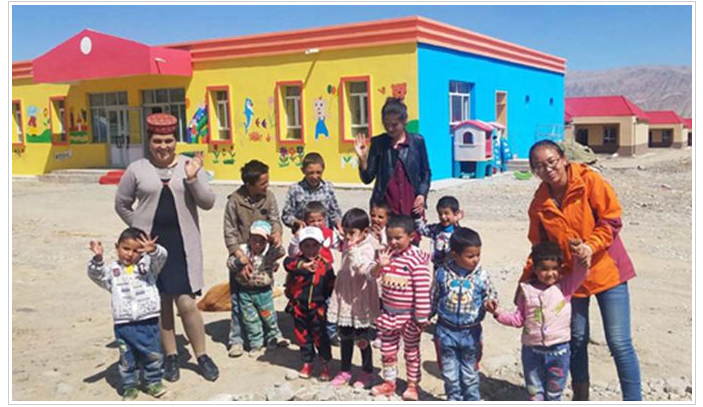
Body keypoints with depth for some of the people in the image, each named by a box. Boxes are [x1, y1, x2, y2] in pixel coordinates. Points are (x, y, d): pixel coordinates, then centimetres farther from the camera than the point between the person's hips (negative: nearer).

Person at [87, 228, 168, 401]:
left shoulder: (148, 265, 5)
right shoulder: (112, 270, 6)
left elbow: (161, 257, -11)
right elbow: (96, 274, -8)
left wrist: (153, 250, -33)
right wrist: (98, 259, -27)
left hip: (148, 320, 0)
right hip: (124, 324, 0)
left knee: (153, 354, 10)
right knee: (127, 358, 11)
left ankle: (154, 382, 29)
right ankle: (129, 386, 27)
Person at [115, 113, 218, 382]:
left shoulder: (190, 165, 3)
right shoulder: (137, 169, 3)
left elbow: (208, 203, -2)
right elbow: (121, 204, 12)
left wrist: (193, 179, -15)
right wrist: (138, 228, 4)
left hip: (182, 244, -1)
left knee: (186, 302, -4)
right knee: (160, 302, 8)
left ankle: (202, 356, 12)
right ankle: (171, 356, 22)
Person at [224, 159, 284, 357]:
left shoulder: (268, 196, -3)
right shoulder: (234, 200, -12)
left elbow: (275, 219, 0)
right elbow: (230, 232, -10)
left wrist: (276, 233, -24)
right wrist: (240, 256, -19)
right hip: (242, 256, -3)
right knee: (239, 300, 1)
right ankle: (236, 340, 11)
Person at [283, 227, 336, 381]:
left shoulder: (325, 266, -3)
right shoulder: (298, 260, -5)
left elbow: (331, 286, 7)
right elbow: (287, 263, -29)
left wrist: (324, 298, -2)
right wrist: (303, 265, -43)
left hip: (317, 308, -1)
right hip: (299, 307, 1)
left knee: (320, 337, 2)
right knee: (302, 336, 13)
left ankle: (326, 365, 17)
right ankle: (307, 363, 29)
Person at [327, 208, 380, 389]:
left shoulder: (367, 248, -18)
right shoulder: (347, 244, 5)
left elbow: (364, 269, -36)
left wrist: (353, 250, -33)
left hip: (360, 299, -7)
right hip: (344, 296, 7)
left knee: (362, 339, 6)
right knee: (345, 336, 17)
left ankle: (367, 372, 23)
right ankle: (345, 370, 31)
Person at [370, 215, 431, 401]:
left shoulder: (416, 260, -20)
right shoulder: (386, 253, -3)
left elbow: (423, 291, -18)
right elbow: (373, 275, 3)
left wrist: (421, 317, -16)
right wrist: (380, 265, -20)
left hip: (408, 315, -5)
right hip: (389, 313, 5)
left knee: (411, 351, 13)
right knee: (387, 350, 17)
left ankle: (413, 385, 27)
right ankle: (389, 382, 33)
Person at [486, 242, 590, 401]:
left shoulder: (565, 286, -2)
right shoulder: (527, 289, 1)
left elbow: (580, 273, -20)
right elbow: (518, 319, 6)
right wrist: (498, 313, -6)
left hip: (558, 350, -1)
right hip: (532, 350, 1)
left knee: (554, 394, 14)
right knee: (535, 393, 12)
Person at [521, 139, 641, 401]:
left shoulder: (589, 181, -12)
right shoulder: (539, 204, -1)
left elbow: (612, 220, -13)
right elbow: (540, 247, 6)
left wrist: (590, 246, -27)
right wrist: (526, 281, -3)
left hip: (606, 271, -3)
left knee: (619, 343, -4)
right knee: (577, 341, 15)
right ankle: (580, 396, 33)